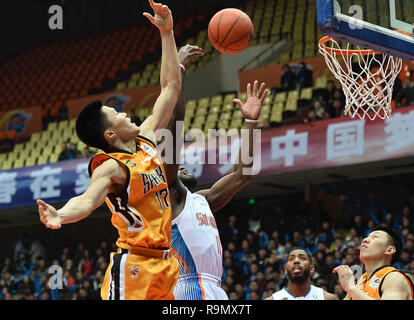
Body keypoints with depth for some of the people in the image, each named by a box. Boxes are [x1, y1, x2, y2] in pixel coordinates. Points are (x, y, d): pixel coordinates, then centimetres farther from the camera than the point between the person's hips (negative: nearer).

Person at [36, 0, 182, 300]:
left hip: (163, 263, 8)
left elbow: (171, 88, 16)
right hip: (133, 264, -8)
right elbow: (87, 200, -33)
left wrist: (167, 33, 13)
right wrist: (60, 215, -55)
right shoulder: (110, 168, -13)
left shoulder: (146, 138, 10)